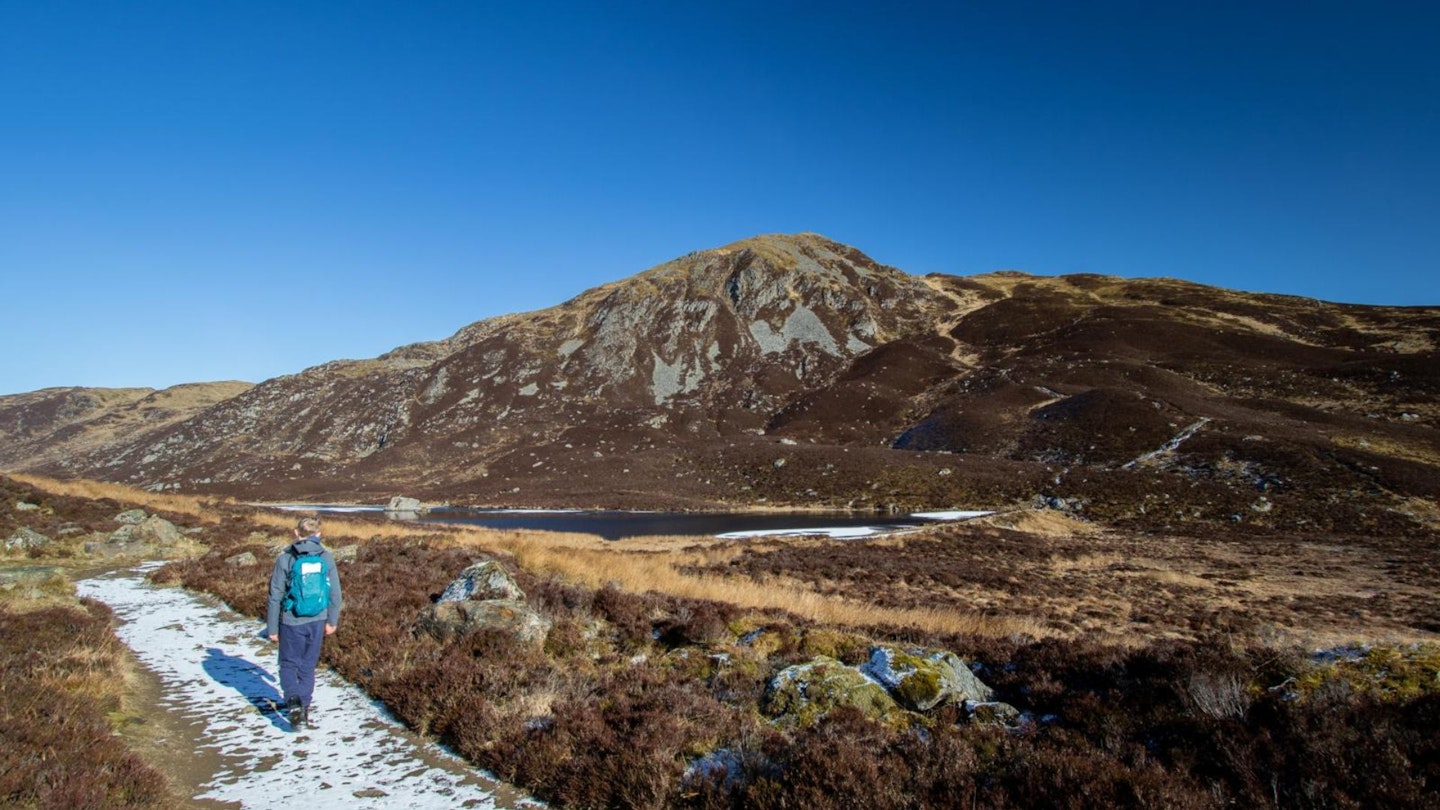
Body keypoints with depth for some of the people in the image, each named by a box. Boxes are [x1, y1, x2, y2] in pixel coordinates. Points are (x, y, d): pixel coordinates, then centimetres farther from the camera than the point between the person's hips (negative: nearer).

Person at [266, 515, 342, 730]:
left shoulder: (285, 559, -10)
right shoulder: (326, 558, -3)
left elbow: (275, 596, -7)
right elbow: (335, 592, 2)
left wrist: (272, 627, 3)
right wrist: (332, 621, 14)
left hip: (292, 622, -2)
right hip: (317, 621, 2)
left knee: (289, 665, 12)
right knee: (308, 666, 16)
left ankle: (294, 703, -9)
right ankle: (303, 709, 24)